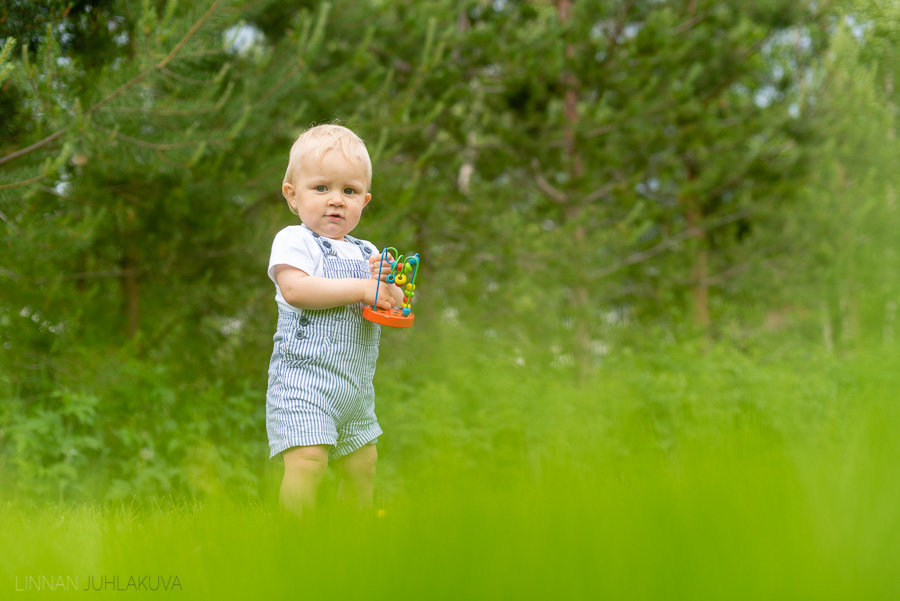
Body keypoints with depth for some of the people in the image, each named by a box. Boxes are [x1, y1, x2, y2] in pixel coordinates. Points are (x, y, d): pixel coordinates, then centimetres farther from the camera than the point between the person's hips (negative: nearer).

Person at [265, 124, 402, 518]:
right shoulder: (294, 241, -5)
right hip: (304, 374, -7)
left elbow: (391, 308, 14)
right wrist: (361, 288, -20)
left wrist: (386, 285, -9)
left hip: (356, 382, 7)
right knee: (307, 460, -21)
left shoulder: (365, 252, 16)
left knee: (361, 464, 14)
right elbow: (295, 289, -23)